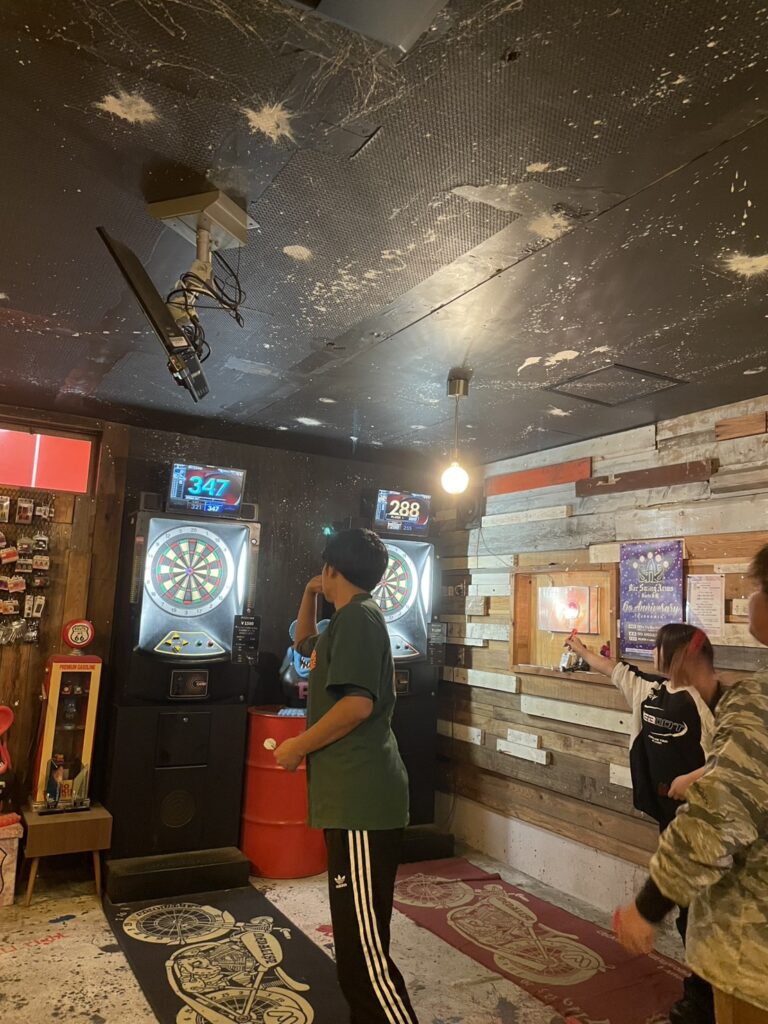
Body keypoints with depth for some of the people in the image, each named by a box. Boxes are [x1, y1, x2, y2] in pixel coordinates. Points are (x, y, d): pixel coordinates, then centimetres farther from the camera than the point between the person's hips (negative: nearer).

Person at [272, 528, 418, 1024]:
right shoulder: (350, 619, 18)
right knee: (355, 938, 19)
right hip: (354, 796, 11)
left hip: (362, 799, -11)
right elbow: (305, 644, 37)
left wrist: (297, 746, -12)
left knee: (365, 948, -9)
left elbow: (358, 703, -24)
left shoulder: (358, 615, -13)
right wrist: (309, 595, 22)